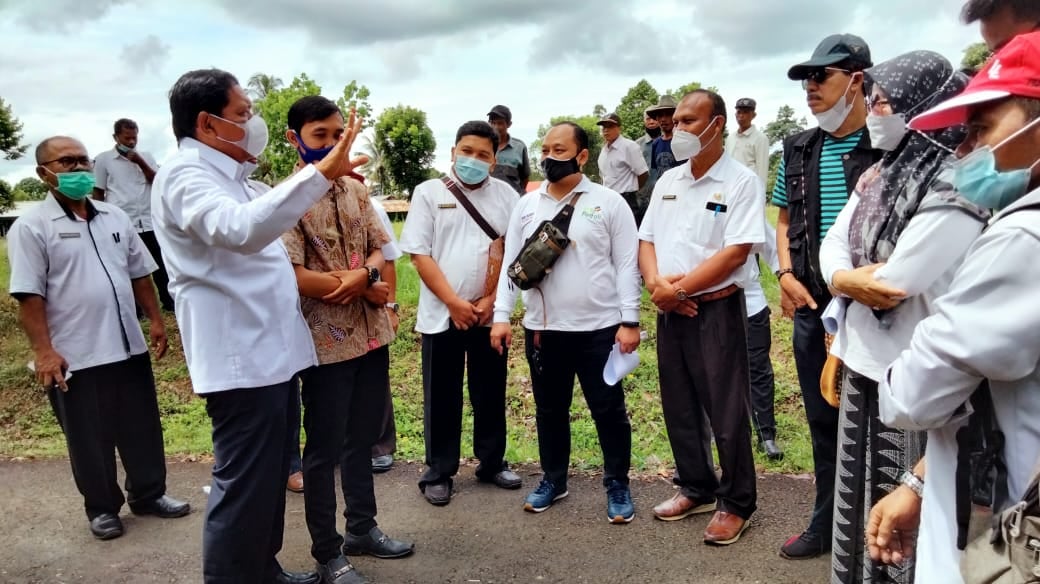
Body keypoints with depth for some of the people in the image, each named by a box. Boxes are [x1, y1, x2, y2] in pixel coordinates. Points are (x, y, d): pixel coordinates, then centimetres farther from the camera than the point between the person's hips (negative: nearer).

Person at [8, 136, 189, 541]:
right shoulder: (31, 228, -7)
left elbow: (139, 274, 15)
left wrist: (155, 320, 10)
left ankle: (148, 494, 31)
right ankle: (102, 508, 26)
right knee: (90, 438, 9)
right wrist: (43, 351, -17)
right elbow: (29, 295, -12)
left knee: (142, 427, 14)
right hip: (75, 356, -5)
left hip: (129, 346, 5)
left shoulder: (114, 217, 10)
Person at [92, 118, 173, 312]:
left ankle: (169, 302, 17)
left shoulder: (145, 157, 10)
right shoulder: (103, 159, 3)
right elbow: (98, 193, 5)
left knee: (160, 264, 7)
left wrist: (141, 162, -10)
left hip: (148, 222, 2)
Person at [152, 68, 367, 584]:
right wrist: (321, 173, -41)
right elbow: (239, 230, -37)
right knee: (243, 484, 0)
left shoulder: (226, 176, 17)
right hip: (240, 358, -10)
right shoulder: (185, 175, -15)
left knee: (270, 476, 20)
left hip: (271, 350, 10)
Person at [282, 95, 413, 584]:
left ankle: (362, 527, 36)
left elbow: (381, 247, 9)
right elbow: (294, 277, -18)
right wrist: (366, 289, -12)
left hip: (372, 335, 6)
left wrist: (362, 275, -15)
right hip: (326, 342, -6)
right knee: (325, 449, 7)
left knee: (363, 438, 19)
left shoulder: (355, 189, 8)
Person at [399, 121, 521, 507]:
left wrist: (491, 300, -9)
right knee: (442, 398, 7)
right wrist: (454, 302, -13)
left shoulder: (506, 195, 5)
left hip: (489, 315, 2)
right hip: (441, 314, -2)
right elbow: (419, 254, -6)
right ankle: (439, 473, 20)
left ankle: (492, 463, 29)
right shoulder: (429, 193, 0)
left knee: (491, 393, 13)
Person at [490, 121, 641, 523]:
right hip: (542, 329, 4)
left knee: (609, 410, 7)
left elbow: (627, 265, -4)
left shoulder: (609, 203, -2)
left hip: (598, 328, -3)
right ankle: (553, 480, 34)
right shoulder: (527, 206, 8)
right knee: (550, 410, 16)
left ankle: (617, 486, 25)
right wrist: (501, 316, 1)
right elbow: (511, 263, 8)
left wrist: (629, 320, -9)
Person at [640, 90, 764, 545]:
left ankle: (736, 503, 19)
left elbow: (735, 253, -17)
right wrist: (655, 282, -10)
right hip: (670, 312, 7)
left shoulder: (741, 182, -9)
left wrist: (679, 288, -16)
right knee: (679, 407, 15)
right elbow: (647, 241, 10)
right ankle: (696, 489, 32)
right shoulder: (667, 182, 11)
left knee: (726, 413, 2)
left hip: (717, 309, -6)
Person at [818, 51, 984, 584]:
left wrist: (842, 280, -4)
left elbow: (893, 283, -22)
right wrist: (852, 280, -16)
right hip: (863, 360, 8)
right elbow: (832, 244, 5)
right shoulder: (878, 174, 8)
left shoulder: (954, 185, -18)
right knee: (858, 494, 21)